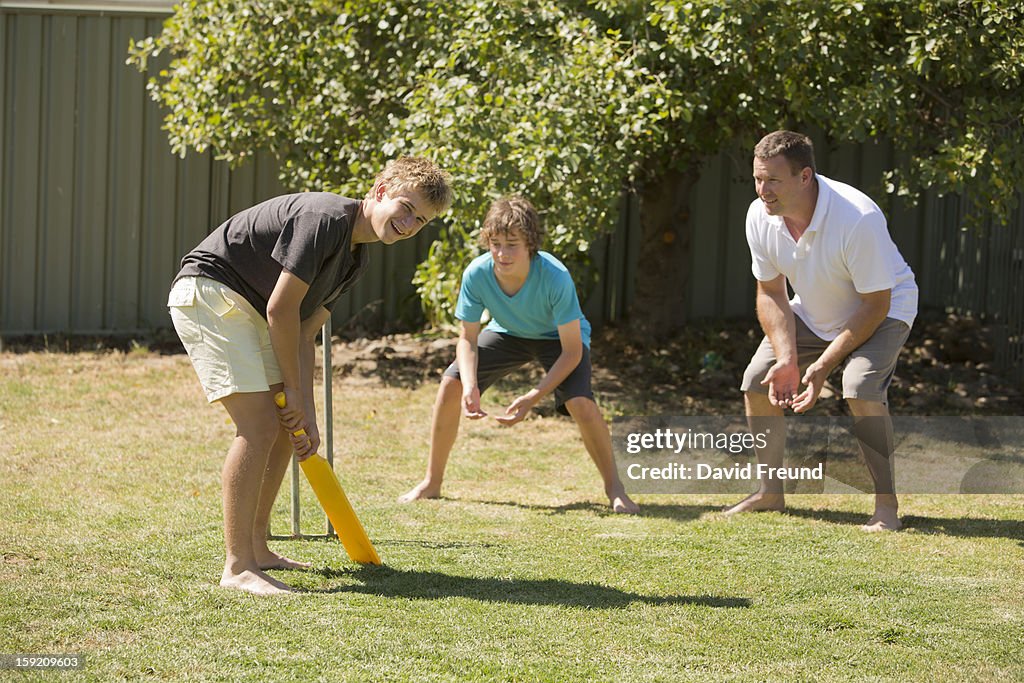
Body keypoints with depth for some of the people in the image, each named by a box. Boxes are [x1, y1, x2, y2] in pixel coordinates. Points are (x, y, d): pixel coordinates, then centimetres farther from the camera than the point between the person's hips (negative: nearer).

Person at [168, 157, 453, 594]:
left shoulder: (356, 259, 11)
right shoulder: (325, 218, -21)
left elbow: (303, 333, 11)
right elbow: (281, 309, -20)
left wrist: (306, 413, 3)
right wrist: (293, 388, -9)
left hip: (243, 308, 11)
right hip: (207, 291, -11)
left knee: (285, 425, 13)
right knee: (260, 423, -18)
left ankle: (256, 549, 24)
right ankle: (237, 567, -17)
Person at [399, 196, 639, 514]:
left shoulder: (555, 277, -38)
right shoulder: (476, 274, -30)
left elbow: (572, 351, -32)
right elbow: (468, 339, -16)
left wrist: (533, 398, -39)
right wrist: (470, 386, -34)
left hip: (558, 337, -3)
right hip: (508, 333, 3)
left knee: (580, 401, -29)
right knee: (451, 383, -13)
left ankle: (615, 489, -10)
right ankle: (432, 483, 4)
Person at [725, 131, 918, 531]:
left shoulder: (858, 219, -37)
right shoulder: (760, 217, -18)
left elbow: (875, 304, -29)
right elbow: (771, 293, -5)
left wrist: (824, 365, -30)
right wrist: (787, 359, -18)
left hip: (883, 308, -6)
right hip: (812, 314, 6)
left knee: (860, 386, -29)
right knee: (757, 380, -3)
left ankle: (886, 506, -20)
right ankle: (770, 493, 14)